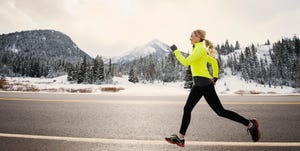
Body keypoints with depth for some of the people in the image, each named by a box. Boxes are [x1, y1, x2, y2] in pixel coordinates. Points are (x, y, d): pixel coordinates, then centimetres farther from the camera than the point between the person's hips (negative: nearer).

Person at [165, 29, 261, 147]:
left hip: (204, 84, -10)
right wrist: (215, 77, 25)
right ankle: (180, 138, 13)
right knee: (187, 109, 6)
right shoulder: (199, 50, 18)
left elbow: (185, 62, -20)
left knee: (220, 111, 1)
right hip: (198, 85, 10)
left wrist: (175, 51, -10)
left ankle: (250, 124, 21)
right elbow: (214, 62, 26)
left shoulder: (199, 49, -11)